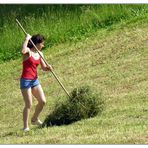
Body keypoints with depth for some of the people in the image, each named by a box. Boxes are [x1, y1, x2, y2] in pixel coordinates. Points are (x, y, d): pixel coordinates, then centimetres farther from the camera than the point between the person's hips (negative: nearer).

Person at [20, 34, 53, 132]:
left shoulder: (40, 54, 9)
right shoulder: (28, 51, -12)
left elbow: (44, 68, 13)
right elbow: (23, 51, -37)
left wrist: (48, 68, -9)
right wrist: (27, 39, -25)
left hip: (35, 80, 7)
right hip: (26, 81, -7)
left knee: (43, 101, 6)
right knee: (29, 105, -9)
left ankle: (35, 119, 28)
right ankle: (25, 126, -1)